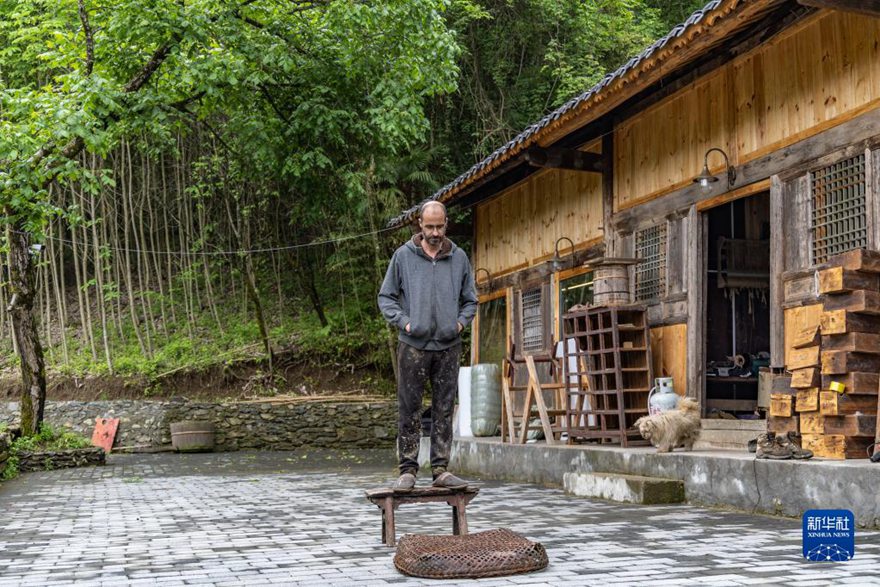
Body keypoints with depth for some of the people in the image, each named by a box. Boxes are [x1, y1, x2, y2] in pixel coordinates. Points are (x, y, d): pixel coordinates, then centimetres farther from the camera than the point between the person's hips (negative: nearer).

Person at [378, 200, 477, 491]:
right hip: (413, 345, -2)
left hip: (448, 346, 2)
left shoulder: (459, 258, 8)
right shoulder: (403, 256, 2)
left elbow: (470, 300, 17)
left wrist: (461, 322, 0)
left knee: (444, 410, 6)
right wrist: (403, 321, -6)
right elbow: (386, 297, 7)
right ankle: (408, 470, 7)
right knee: (409, 409, 0)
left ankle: (441, 470, 12)